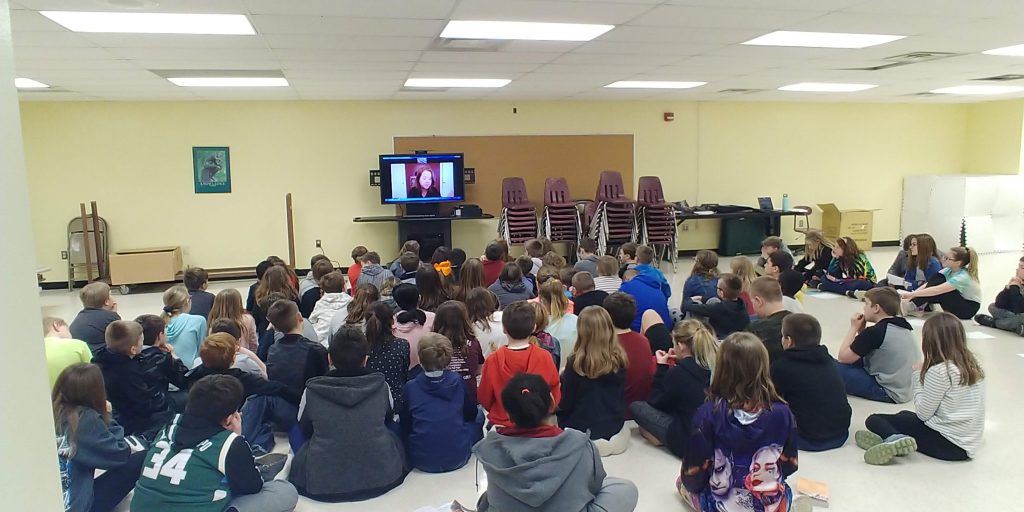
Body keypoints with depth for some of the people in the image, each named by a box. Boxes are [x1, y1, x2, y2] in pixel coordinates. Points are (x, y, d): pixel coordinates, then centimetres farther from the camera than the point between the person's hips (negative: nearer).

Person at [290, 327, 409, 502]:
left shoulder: (312, 390, -9)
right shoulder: (381, 386, -7)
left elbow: (304, 430, 11)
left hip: (322, 485, -1)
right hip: (381, 479, 1)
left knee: (295, 431, 26)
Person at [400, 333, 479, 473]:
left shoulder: (410, 387, -6)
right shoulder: (458, 381, -3)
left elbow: (405, 424, 7)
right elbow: (471, 413, 11)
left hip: (421, 460, 0)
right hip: (457, 458, 0)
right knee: (477, 422, 24)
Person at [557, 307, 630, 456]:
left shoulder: (576, 362, -21)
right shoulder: (619, 359, -8)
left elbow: (565, 404, -11)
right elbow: (621, 397, 7)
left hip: (584, 433, -5)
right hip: (615, 430, 5)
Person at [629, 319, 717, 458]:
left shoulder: (677, 373, -21)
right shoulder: (715, 365, -4)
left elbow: (655, 402, -3)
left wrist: (662, 366, 1)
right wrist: (681, 361, 8)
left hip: (689, 443, -7)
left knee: (635, 406, 2)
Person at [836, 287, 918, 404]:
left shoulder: (875, 331, -19)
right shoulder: (904, 325, 7)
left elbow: (843, 357, -12)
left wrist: (854, 328, -3)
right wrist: (861, 331, 5)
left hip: (890, 393, -10)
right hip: (907, 389, 10)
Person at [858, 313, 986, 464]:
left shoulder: (938, 371, -17)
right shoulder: (974, 365, 7)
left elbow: (923, 413, -10)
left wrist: (918, 376, -2)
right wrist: (923, 375, 9)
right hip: (968, 445, 9)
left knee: (874, 420, -2)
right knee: (904, 416, 28)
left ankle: (894, 439, -32)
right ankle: (899, 439, -3)